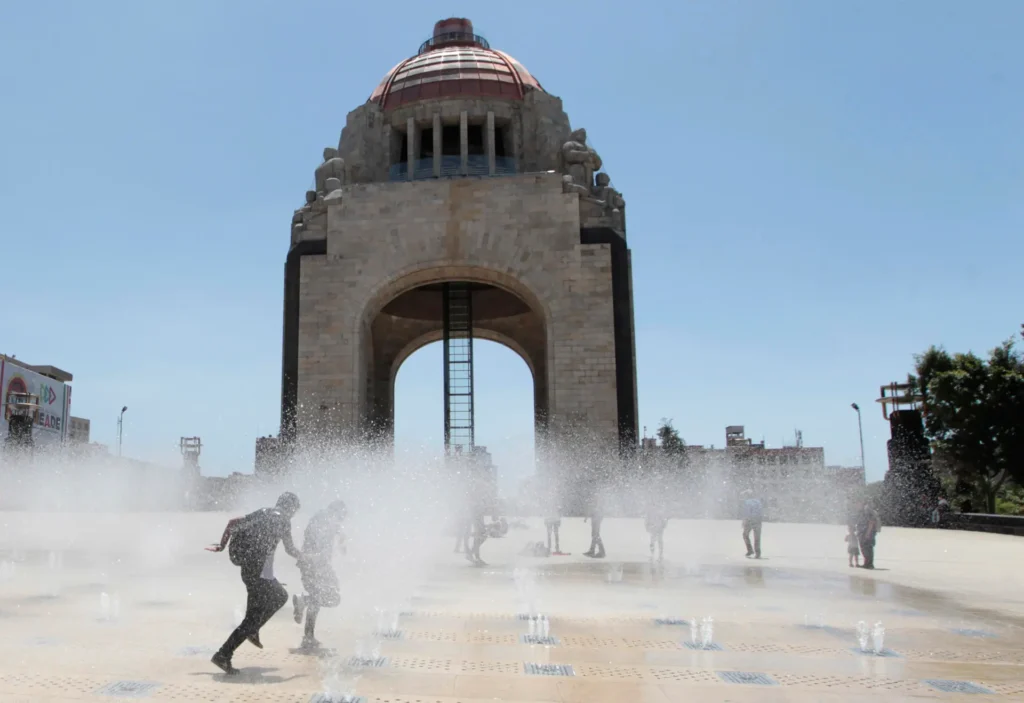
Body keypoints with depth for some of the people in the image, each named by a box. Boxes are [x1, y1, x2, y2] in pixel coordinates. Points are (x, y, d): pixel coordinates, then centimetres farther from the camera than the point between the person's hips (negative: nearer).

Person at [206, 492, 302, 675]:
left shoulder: (262, 513, 13)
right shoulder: (282, 520, -7)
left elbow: (233, 522, 10)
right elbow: (290, 550, -7)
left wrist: (222, 546, 15)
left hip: (248, 568, 8)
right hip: (259, 572, -8)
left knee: (281, 596, 25)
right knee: (253, 617, -1)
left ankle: (252, 630, 23)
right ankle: (223, 655, -3)